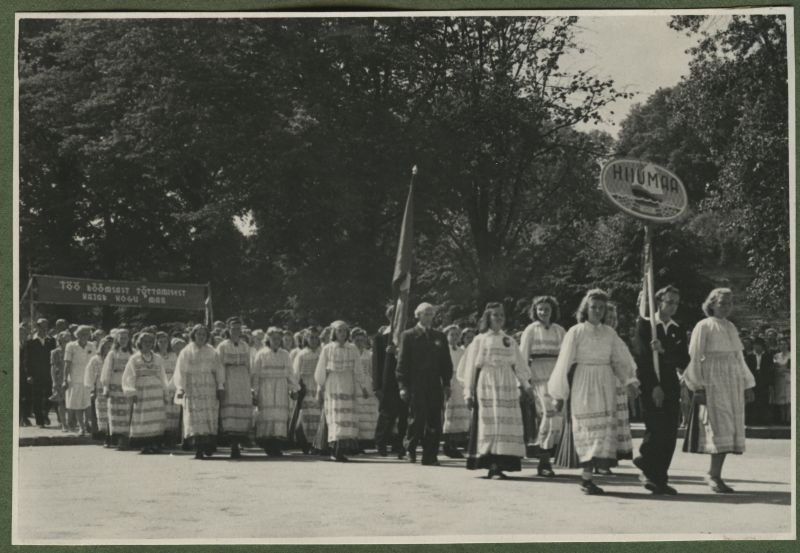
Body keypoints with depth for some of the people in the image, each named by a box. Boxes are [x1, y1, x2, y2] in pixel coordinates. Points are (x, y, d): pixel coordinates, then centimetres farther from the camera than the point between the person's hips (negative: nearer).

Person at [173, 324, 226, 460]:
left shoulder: (212, 353, 11)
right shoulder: (185, 353, 6)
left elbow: (219, 371, 7)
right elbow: (180, 372, 1)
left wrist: (220, 387, -4)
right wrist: (180, 388, -11)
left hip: (209, 390, 2)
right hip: (192, 389, -2)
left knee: (210, 417, -3)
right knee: (195, 419, -10)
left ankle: (208, 446, 6)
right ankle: (198, 448, -13)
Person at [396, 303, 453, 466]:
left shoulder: (439, 337, 15)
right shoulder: (409, 336, 4)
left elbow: (446, 362, 16)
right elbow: (402, 362, 0)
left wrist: (446, 384, 7)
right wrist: (403, 386, -7)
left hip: (435, 386, 3)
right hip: (416, 385, -3)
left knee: (434, 422, 0)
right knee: (417, 419, -4)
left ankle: (430, 456, 4)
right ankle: (410, 447, 20)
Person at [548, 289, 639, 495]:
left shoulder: (609, 333, 9)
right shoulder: (576, 332, -2)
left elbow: (621, 360, 7)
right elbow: (564, 363, -1)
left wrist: (629, 381, -10)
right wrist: (559, 395, -1)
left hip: (606, 385, 4)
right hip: (584, 385, -4)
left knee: (605, 429, 0)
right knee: (589, 428, -8)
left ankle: (587, 478, 6)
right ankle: (587, 477, -7)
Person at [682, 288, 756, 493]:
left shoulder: (731, 328, 16)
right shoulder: (704, 327, -3)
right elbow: (694, 358, -7)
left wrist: (747, 385, 18)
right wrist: (697, 387, -13)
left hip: (733, 384, 7)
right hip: (712, 383, -6)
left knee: (729, 430, 3)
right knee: (720, 428, -13)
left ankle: (714, 474, 9)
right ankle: (714, 475, -9)